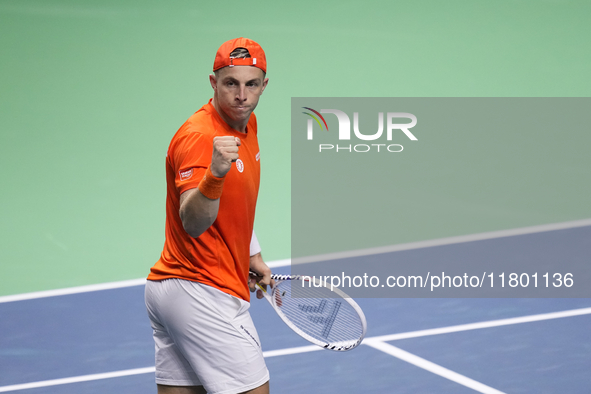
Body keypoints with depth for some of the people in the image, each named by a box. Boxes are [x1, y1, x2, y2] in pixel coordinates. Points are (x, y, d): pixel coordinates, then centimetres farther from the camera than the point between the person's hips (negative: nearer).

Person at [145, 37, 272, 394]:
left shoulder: (246, 124, 9)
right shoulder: (199, 137, -21)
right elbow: (193, 223, -35)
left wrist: (252, 256, 22)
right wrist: (215, 174, -50)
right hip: (203, 292, -9)